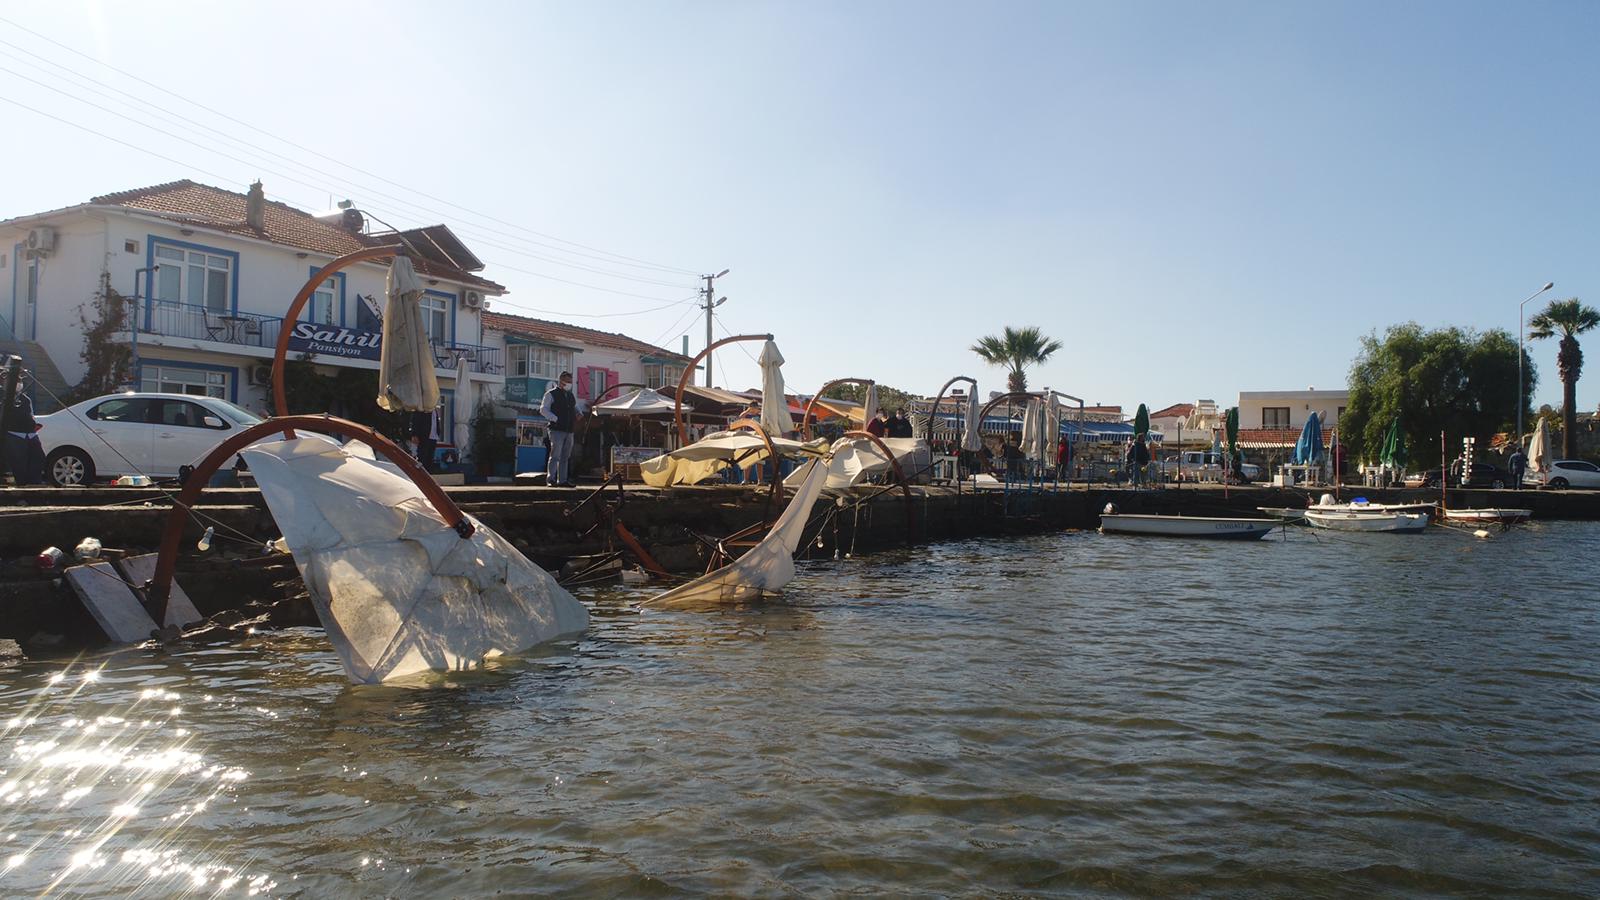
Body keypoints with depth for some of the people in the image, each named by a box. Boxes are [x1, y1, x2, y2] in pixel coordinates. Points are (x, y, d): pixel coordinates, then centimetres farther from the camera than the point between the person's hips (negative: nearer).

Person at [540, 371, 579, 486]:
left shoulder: (571, 396, 20)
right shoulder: (551, 394, 0)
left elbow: (576, 409, 31)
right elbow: (543, 410, -6)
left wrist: (578, 416, 9)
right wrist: (555, 419, -15)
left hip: (569, 431, 7)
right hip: (557, 429, -7)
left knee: (565, 457, 9)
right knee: (555, 455, -12)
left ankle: (562, 480, 14)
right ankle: (550, 479, -9)